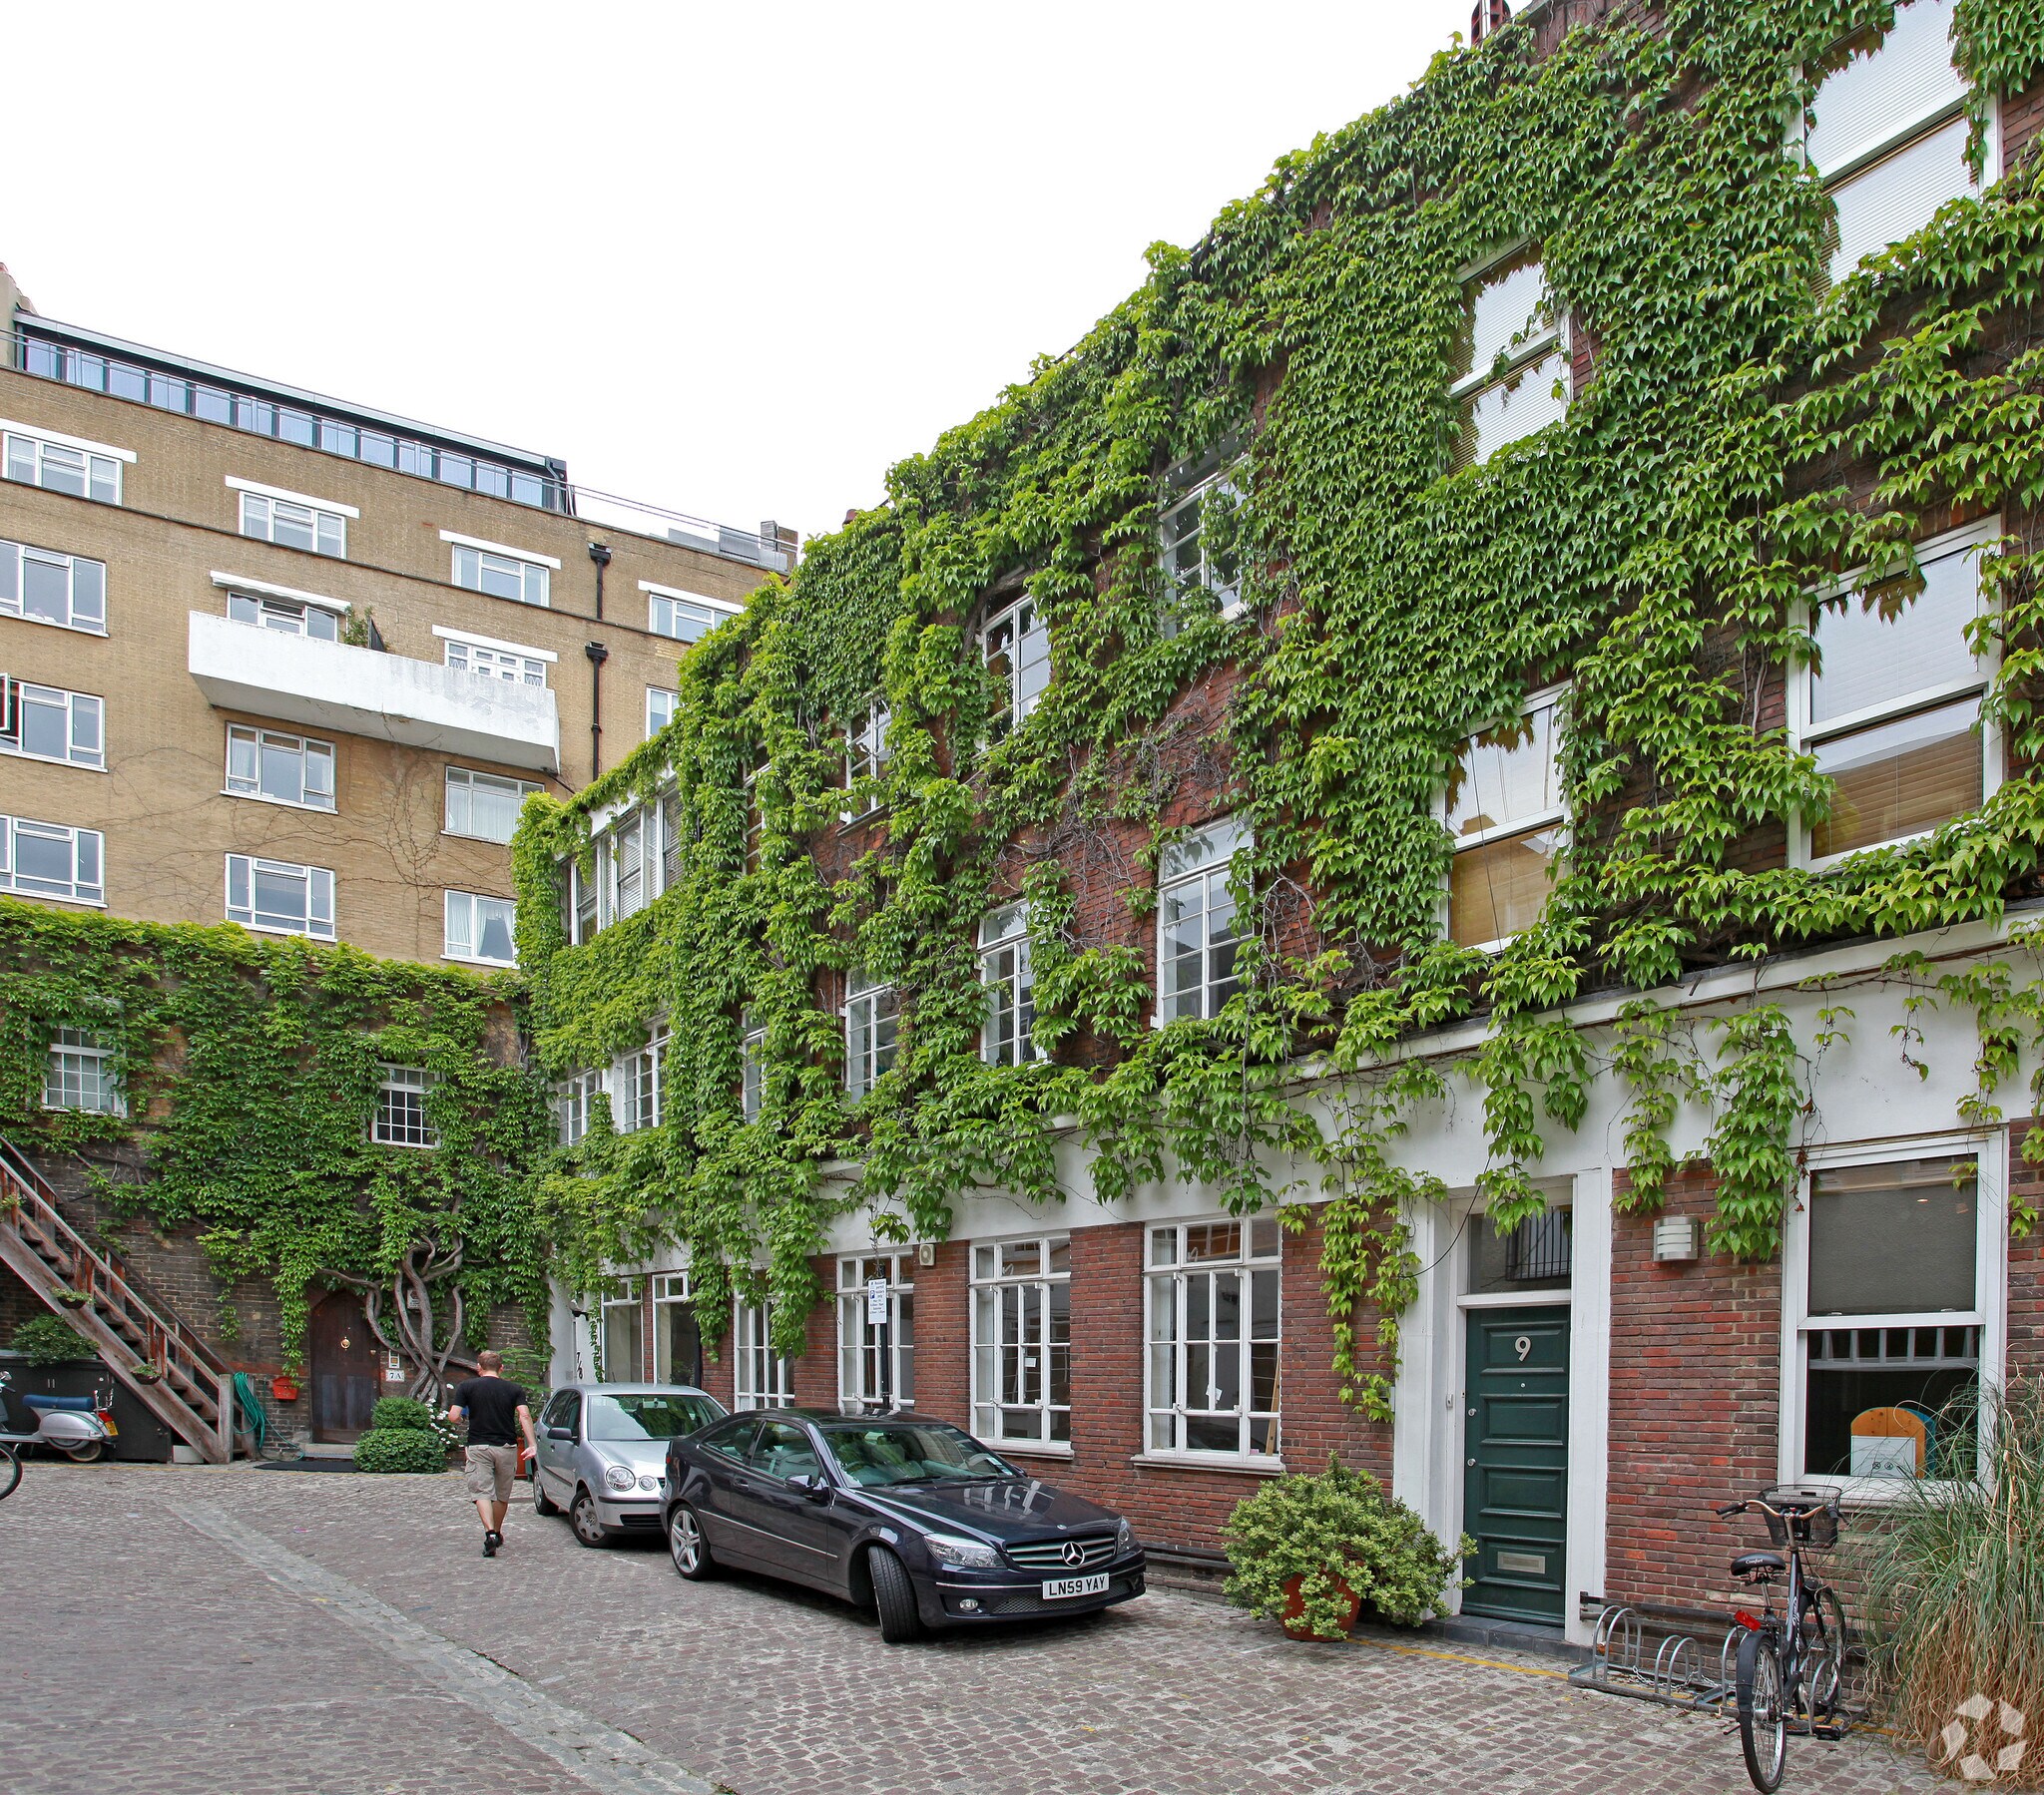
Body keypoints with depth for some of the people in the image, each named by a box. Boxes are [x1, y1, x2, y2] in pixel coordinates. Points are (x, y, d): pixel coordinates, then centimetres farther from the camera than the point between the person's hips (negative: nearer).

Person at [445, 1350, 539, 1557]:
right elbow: (524, 1415, -8)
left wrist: (464, 1416, 16)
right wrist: (532, 1444, -11)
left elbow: (453, 1416, -7)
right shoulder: (513, 1389, 5)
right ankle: (497, 1534, 30)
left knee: (482, 1492, -4)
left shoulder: (466, 1386, 1)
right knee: (502, 1494, 17)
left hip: (478, 1447, -2)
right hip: (507, 1447, 2)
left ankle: (490, 1533, -23)